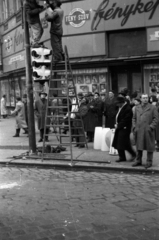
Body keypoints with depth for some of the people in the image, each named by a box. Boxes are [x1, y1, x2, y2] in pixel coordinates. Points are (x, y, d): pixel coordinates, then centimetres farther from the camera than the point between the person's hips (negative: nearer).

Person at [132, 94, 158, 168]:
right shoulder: (137, 108, 14)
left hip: (148, 131, -4)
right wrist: (134, 127, 4)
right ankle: (138, 161, 19)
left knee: (149, 147, 1)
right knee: (139, 147, 9)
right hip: (139, 131, 4)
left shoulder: (153, 108, 2)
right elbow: (134, 118, 16)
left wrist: (151, 127, -12)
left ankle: (149, 162, 10)